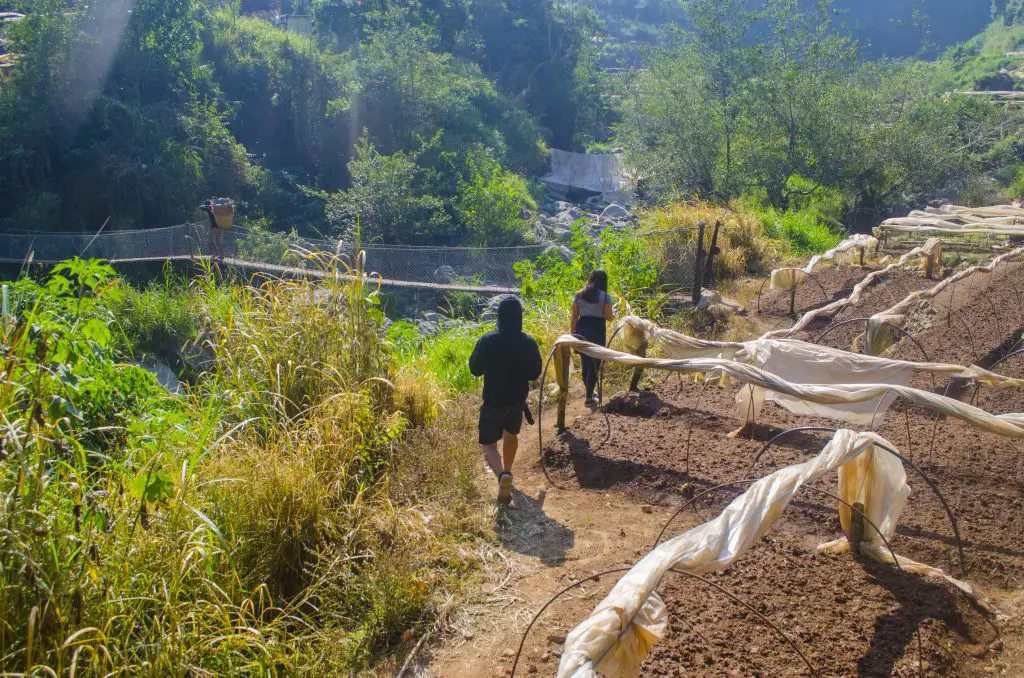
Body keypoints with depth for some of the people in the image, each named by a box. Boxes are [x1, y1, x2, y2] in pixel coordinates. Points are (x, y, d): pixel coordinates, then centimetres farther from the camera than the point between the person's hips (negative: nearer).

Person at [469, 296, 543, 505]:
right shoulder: (528, 342, -9)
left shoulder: (487, 340, -16)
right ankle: (506, 473, 42)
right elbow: (535, 374, -1)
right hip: (518, 399, 3)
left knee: (489, 444, 4)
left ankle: (502, 475, -25)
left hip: (493, 400, -3)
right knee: (510, 434, 28)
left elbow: (475, 369, -6)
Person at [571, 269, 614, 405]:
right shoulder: (605, 296, -5)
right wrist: (614, 315, 19)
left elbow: (574, 317, 5)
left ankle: (590, 391, 30)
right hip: (597, 331, -4)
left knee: (585, 363, 17)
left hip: (581, 330, 5)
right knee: (595, 364, 3)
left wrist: (572, 333, 12)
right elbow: (609, 317, -4)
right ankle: (589, 397, 3)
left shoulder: (579, 295, 6)